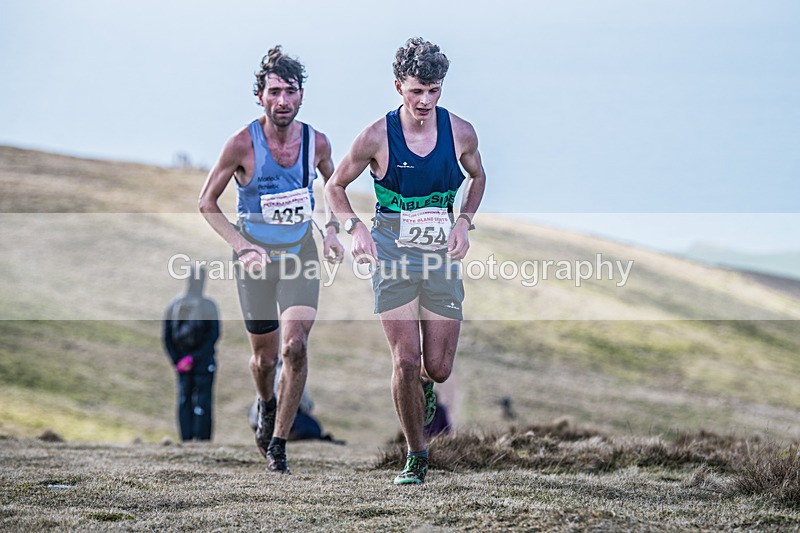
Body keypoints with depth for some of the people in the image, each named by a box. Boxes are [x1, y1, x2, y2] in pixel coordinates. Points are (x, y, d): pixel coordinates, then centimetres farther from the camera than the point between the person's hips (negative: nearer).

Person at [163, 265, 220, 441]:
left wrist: (176, 361, 1)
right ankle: (203, 440, -2)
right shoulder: (208, 306, -10)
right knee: (203, 403, 0)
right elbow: (214, 336, -15)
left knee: (184, 401, 9)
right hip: (203, 361, -3)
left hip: (183, 363, 3)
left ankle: (186, 440, 8)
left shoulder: (173, 306, 1)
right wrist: (195, 358, -13)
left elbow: (166, 337, 1)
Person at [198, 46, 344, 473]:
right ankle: (267, 407, 46)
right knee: (265, 356, 10)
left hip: (301, 254, 1)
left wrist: (332, 229, -3)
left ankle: (277, 443, -7)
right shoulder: (242, 144, -16)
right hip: (256, 258, -1)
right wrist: (240, 246, -17)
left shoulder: (316, 142, -7)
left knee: (295, 346, -17)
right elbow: (207, 202, -6)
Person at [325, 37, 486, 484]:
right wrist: (356, 227, -13)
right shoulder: (377, 137, -9)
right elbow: (336, 186, 4)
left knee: (438, 367, 1)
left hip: (442, 257, 2)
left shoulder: (461, 132, -3)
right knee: (406, 361, -11)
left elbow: (477, 178, 18)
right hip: (393, 256, -2)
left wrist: (464, 222, 1)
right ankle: (416, 456, 7)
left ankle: (424, 387, 40)